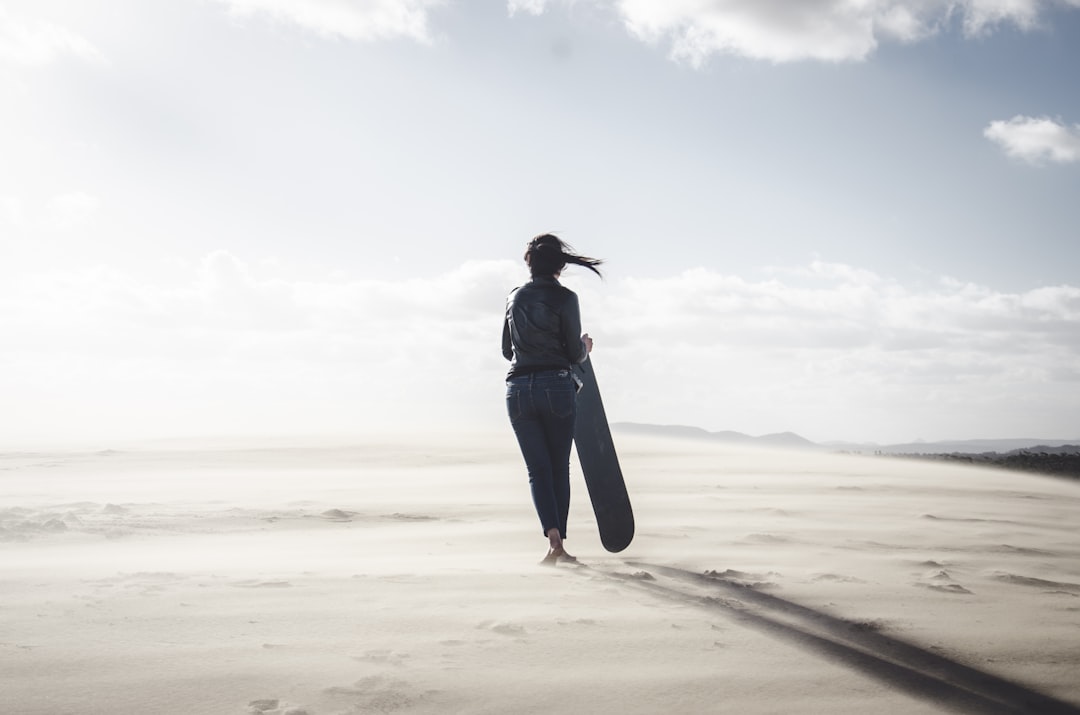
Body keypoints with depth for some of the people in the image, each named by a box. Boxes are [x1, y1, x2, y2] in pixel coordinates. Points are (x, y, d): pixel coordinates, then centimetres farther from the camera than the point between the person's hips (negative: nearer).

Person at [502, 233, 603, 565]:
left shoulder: (515, 296, 10)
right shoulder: (565, 297, -4)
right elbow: (574, 354, -4)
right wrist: (585, 347, 19)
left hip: (518, 389, 3)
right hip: (556, 387, -3)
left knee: (538, 469, 4)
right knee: (559, 468, 9)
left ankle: (553, 535, -14)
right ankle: (559, 545, 10)